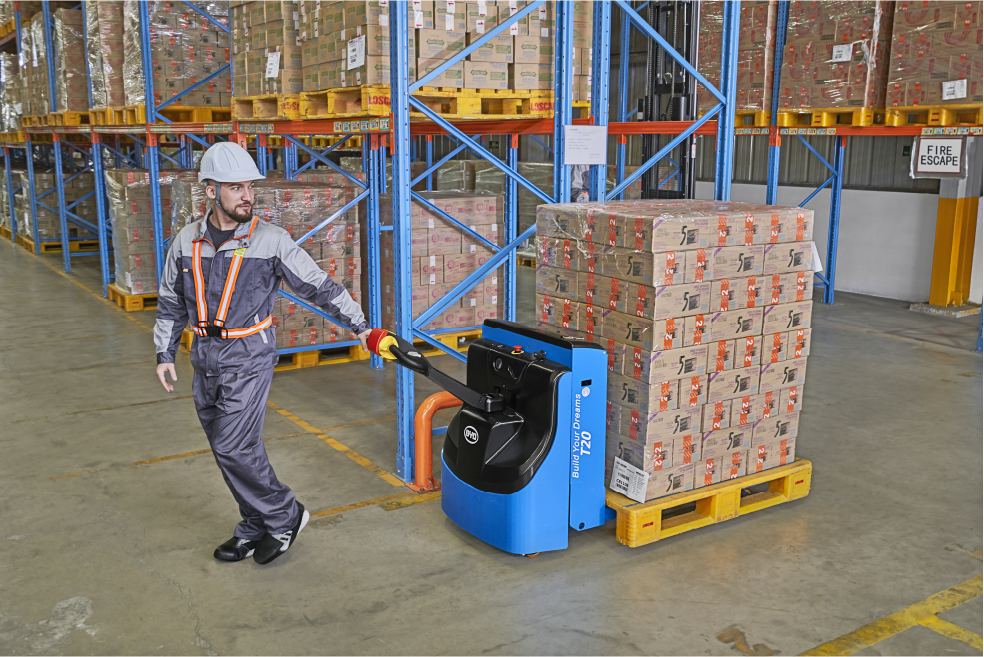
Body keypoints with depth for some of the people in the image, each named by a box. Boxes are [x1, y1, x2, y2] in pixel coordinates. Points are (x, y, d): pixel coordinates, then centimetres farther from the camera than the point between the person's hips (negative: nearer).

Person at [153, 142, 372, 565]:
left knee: (233, 446, -11)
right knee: (233, 450, 11)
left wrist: (359, 324, -6)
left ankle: (284, 516, 8)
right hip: (206, 361, 5)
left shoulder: (271, 240, -9)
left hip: (249, 359, -5)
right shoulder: (187, 242, 3)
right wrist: (165, 353, 10)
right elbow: (170, 303, 14)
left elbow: (319, 286, -5)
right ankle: (256, 530, 26)